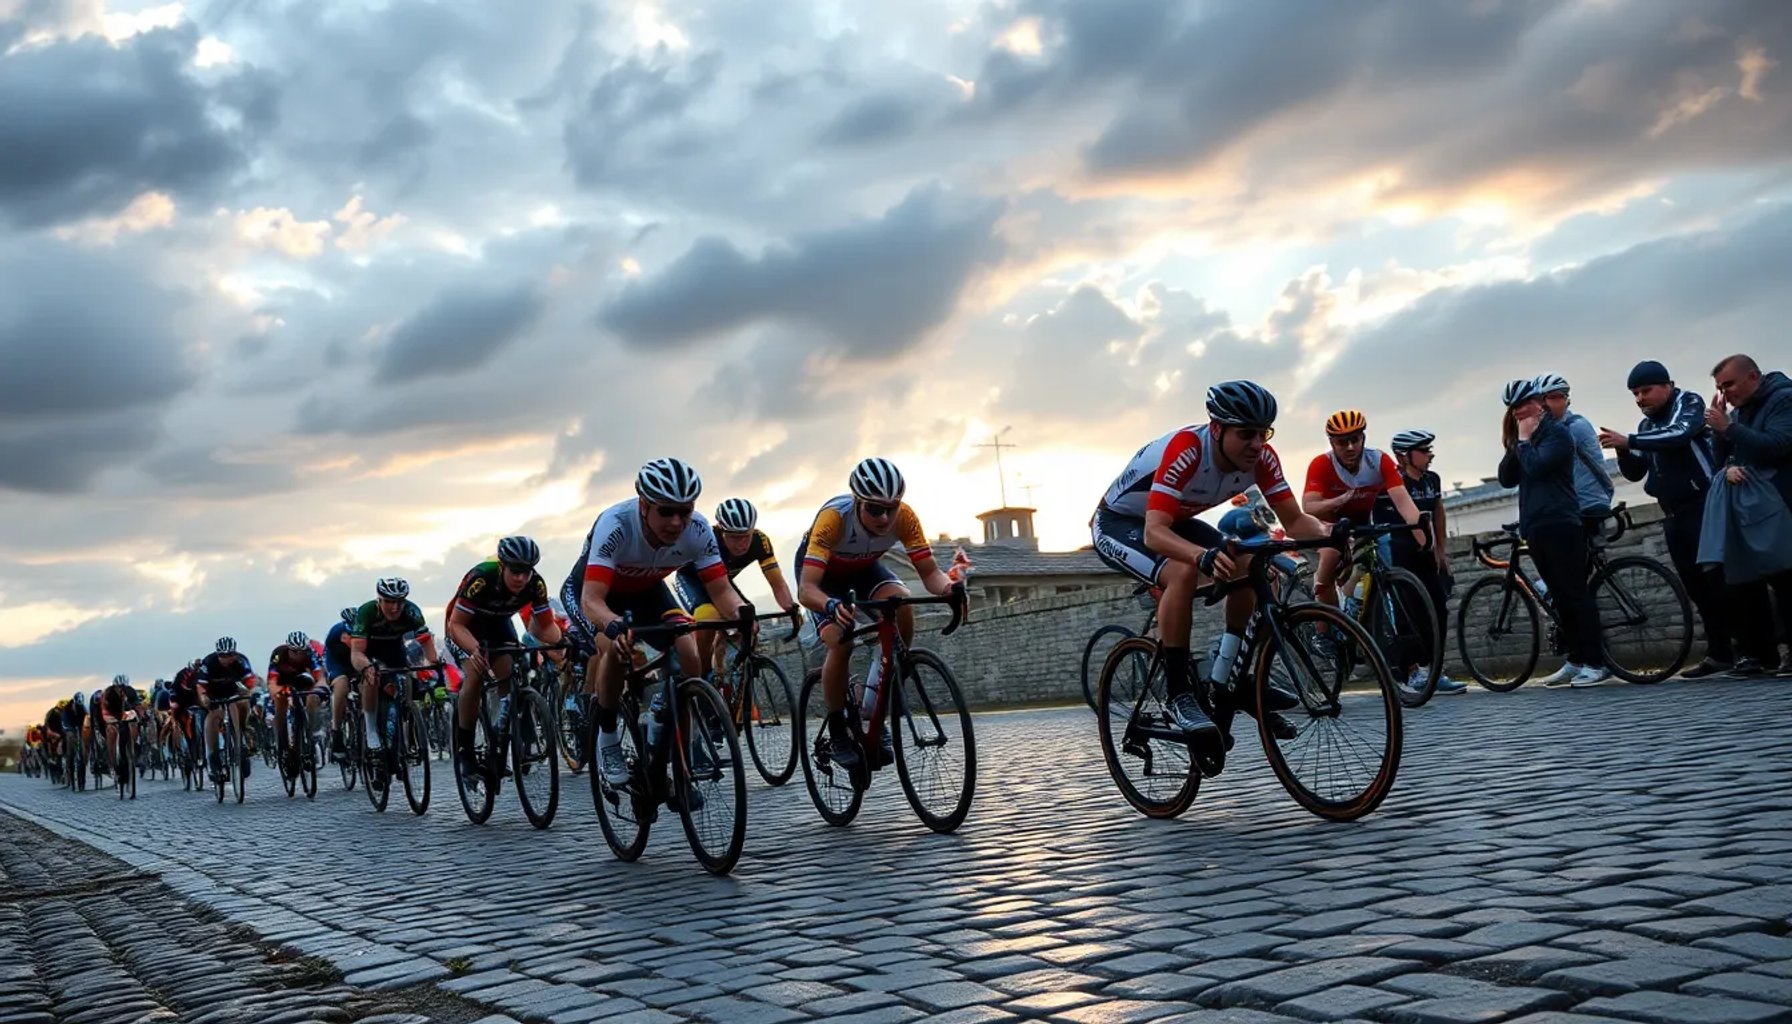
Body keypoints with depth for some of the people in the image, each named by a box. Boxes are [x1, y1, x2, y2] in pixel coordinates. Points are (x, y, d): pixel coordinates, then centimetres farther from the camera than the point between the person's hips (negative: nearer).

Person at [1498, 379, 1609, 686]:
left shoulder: (1557, 432, -4)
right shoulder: (1523, 440, 19)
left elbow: (1537, 466, -19)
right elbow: (1506, 478, 9)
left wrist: (1524, 439, -5)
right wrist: (1515, 443, 1)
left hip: (1560, 524, -8)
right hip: (1535, 527, 8)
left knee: (1576, 593, -8)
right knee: (1560, 597, 9)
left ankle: (1596, 663, -7)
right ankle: (1576, 660, 13)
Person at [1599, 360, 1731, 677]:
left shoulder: (1689, 403, -5)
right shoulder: (1647, 425, 15)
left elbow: (1679, 435, -26)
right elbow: (1634, 473, 12)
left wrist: (1630, 441, -31)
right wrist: (1623, 450, -7)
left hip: (1702, 507, -7)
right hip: (1673, 515, 7)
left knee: (1717, 579, -13)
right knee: (1696, 587, 5)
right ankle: (1720, 653, 9)